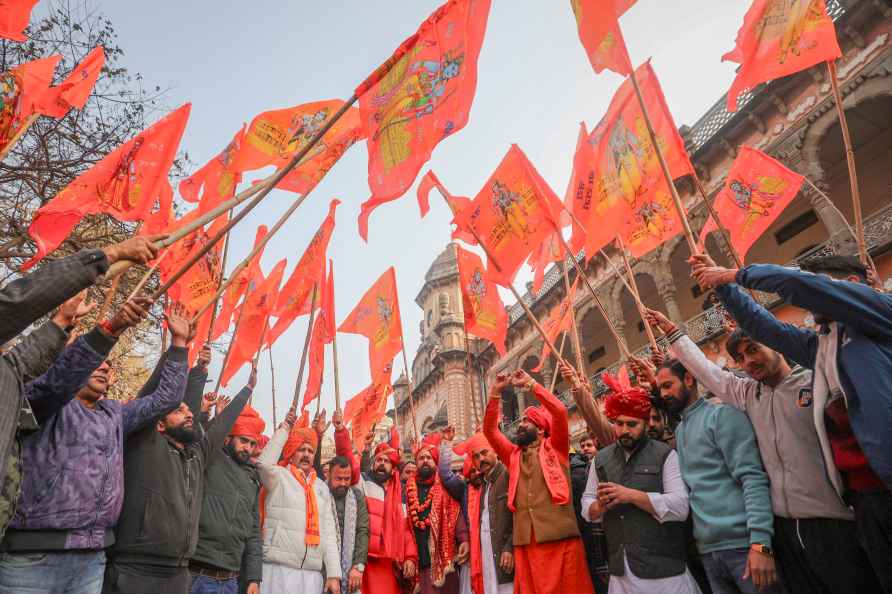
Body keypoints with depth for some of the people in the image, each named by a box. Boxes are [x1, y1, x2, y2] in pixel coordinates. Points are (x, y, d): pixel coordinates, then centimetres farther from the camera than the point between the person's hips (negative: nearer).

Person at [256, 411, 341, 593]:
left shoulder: (321, 487, 15)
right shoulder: (279, 477, 1)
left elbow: (329, 532, 12)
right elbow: (264, 463, -23)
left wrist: (333, 573, 4)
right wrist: (285, 429, -14)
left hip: (313, 575, 5)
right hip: (279, 570, -5)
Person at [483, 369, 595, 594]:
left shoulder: (554, 448, 7)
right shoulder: (513, 455, 18)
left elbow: (559, 411, -7)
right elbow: (489, 430, 11)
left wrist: (530, 384, -4)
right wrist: (496, 393, 4)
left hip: (560, 540, -4)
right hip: (524, 543, 4)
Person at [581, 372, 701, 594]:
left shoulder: (665, 455, -5)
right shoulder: (600, 459, 7)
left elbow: (680, 507, -14)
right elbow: (586, 508, 10)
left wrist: (632, 495, -19)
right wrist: (600, 505, -11)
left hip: (663, 568, -4)